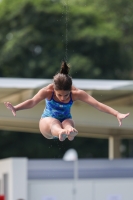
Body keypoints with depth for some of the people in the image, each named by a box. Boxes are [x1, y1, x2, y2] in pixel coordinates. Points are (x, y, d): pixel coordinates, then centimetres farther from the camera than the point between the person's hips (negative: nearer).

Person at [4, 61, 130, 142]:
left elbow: (97, 104, -28)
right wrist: (15, 109, -57)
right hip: (47, 122, -1)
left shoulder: (77, 93, -22)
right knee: (54, 123, -38)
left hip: (65, 120, 1)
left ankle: (69, 132, -75)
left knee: (68, 124, -37)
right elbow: (32, 102, -38)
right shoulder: (47, 91, -24)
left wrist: (117, 114, -38)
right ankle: (61, 133, -75)